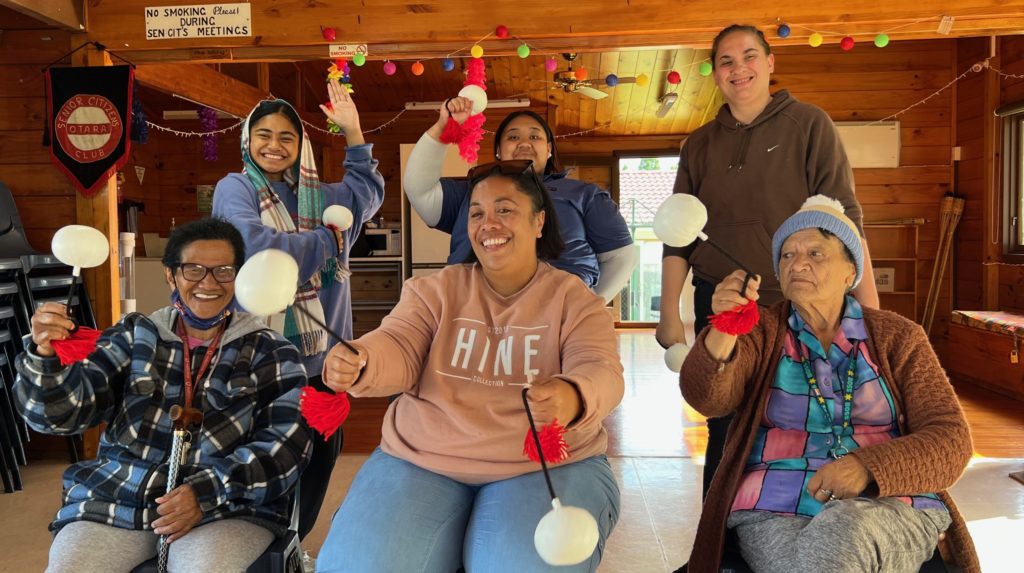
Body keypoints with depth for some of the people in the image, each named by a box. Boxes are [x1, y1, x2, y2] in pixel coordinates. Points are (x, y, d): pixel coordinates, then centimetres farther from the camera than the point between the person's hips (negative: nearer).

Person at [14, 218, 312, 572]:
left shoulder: (270, 352, 4)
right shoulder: (134, 336, 10)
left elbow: (288, 443, -5)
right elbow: (59, 412, 3)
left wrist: (206, 493, -18)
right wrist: (46, 355, -18)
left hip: (228, 508, -3)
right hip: (112, 503, 3)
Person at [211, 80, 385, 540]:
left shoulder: (314, 195, 14)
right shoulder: (235, 188, -4)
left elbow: (368, 191, 29)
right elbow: (252, 244, -23)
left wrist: (353, 131, 18)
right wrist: (324, 242, -11)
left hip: (321, 356, 6)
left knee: (318, 457, 14)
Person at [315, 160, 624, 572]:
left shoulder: (574, 300, 1)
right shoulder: (435, 290, 7)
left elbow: (600, 373, -14)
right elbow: (398, 350, -6)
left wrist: (571, 398, -40)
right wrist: (358, 363, -32)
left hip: (546, 465, -1)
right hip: (422, 460, 2)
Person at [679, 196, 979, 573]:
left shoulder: (898, 338, 9)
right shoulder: (760, 334, 9)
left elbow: (949, 440, 0)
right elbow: (707, 398, -10)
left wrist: (868, 468, -19)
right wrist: (723, 331, -31)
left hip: (889, 505, 1)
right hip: (775, 510, 0)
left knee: (842, 534, -34)